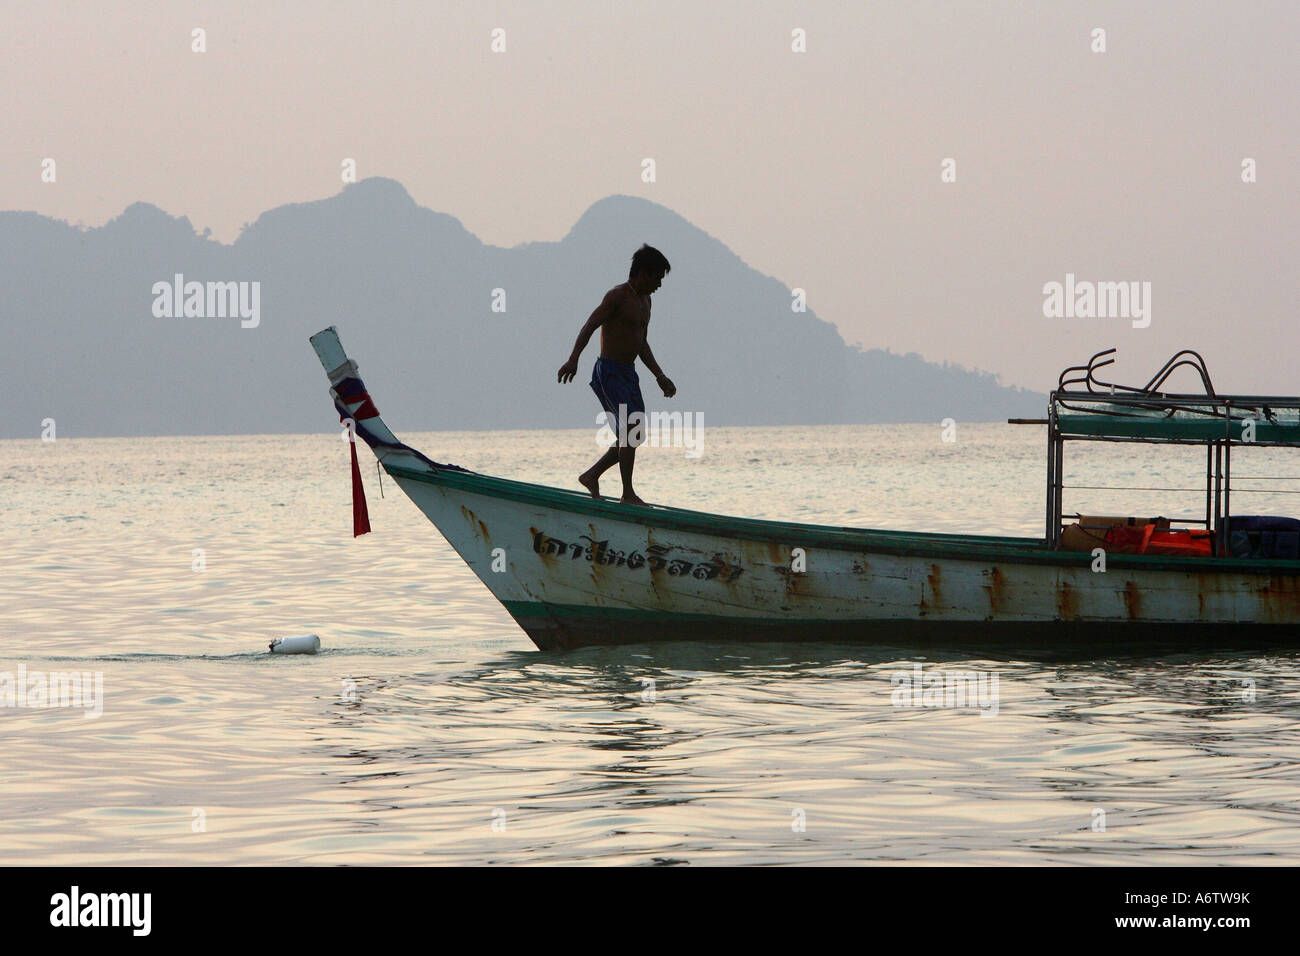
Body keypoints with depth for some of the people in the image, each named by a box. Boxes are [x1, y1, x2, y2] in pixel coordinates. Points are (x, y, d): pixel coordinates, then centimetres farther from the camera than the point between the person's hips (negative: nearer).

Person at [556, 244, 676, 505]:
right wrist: (573, 360, -34)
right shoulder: (617, 296, -12)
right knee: (630, 429, -16)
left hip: (629, 373, 9)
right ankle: (627, 494, -13)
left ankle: (591, 476, 19)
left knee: (635, 435, 7)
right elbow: (589, 327, -21)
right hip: (609, 373, -9)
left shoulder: (644, 301, 17)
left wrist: (660, 376, 19)